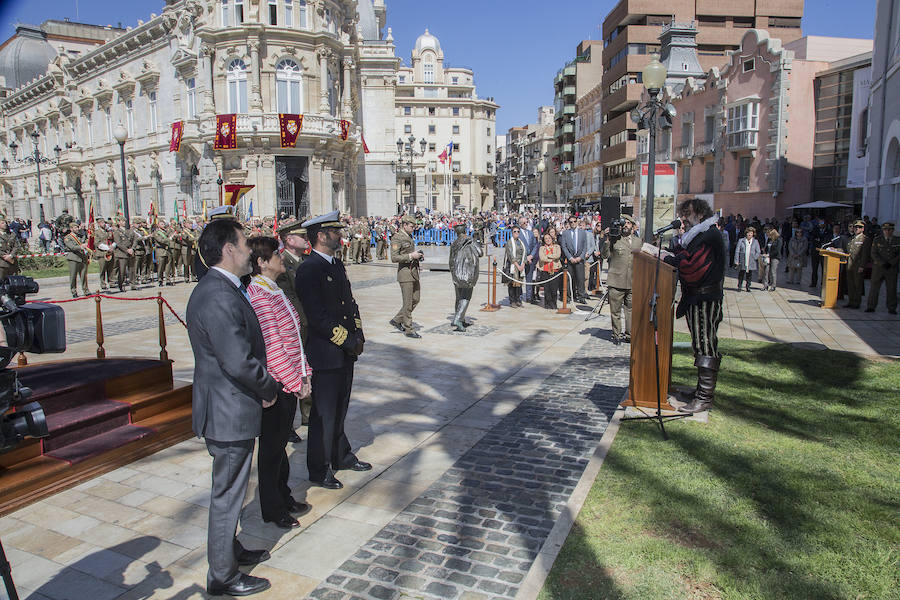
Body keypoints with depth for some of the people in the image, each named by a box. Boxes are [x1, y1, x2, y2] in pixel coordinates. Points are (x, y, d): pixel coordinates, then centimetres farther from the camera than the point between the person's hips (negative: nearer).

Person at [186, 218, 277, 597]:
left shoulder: (216, 289, 9)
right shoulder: (220, 298, -26)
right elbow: (240, 362, -30)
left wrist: (263, 385, 6)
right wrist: (269, 387, -12)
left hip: (226, 407, 11)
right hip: (230, 413, -11)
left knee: (229, 490, 25)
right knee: (228, 494, 6)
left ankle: (230, 550, 44)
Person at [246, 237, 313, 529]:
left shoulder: (275, 291, 10)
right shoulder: (259, 296, -21)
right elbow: (272, 348, -23)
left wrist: (304, 372, 10)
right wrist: (296, 382, -16)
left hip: (290, 383, 9)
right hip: (275, 385, -9)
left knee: (281, 440, 21)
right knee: (272, 445, 7)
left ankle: (284, 497, 37)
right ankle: (272, 510, 25)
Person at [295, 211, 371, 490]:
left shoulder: (337, 264, 12)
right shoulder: (308, 269, -17)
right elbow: (317, 317, -22)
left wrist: (358, 336, 3)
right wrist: (349, 341, -18)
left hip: (346, 352, 8)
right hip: (325, 354, -8)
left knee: (340, 408, 21)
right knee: (324, 413, 4)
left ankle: (341, 456, 37)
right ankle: (319, 470, 20)